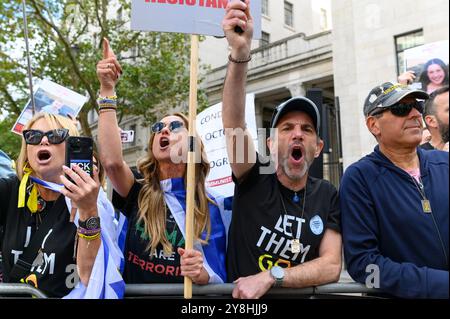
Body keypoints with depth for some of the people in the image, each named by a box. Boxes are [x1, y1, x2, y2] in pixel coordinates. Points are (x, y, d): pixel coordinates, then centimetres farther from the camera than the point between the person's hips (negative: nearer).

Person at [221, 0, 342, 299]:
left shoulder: (327, 196, 3)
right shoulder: (254, 179, -4)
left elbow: (331, 266, -4)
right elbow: (233, 120, -20)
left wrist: (270, 277, -17)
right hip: (242, 297, -1)